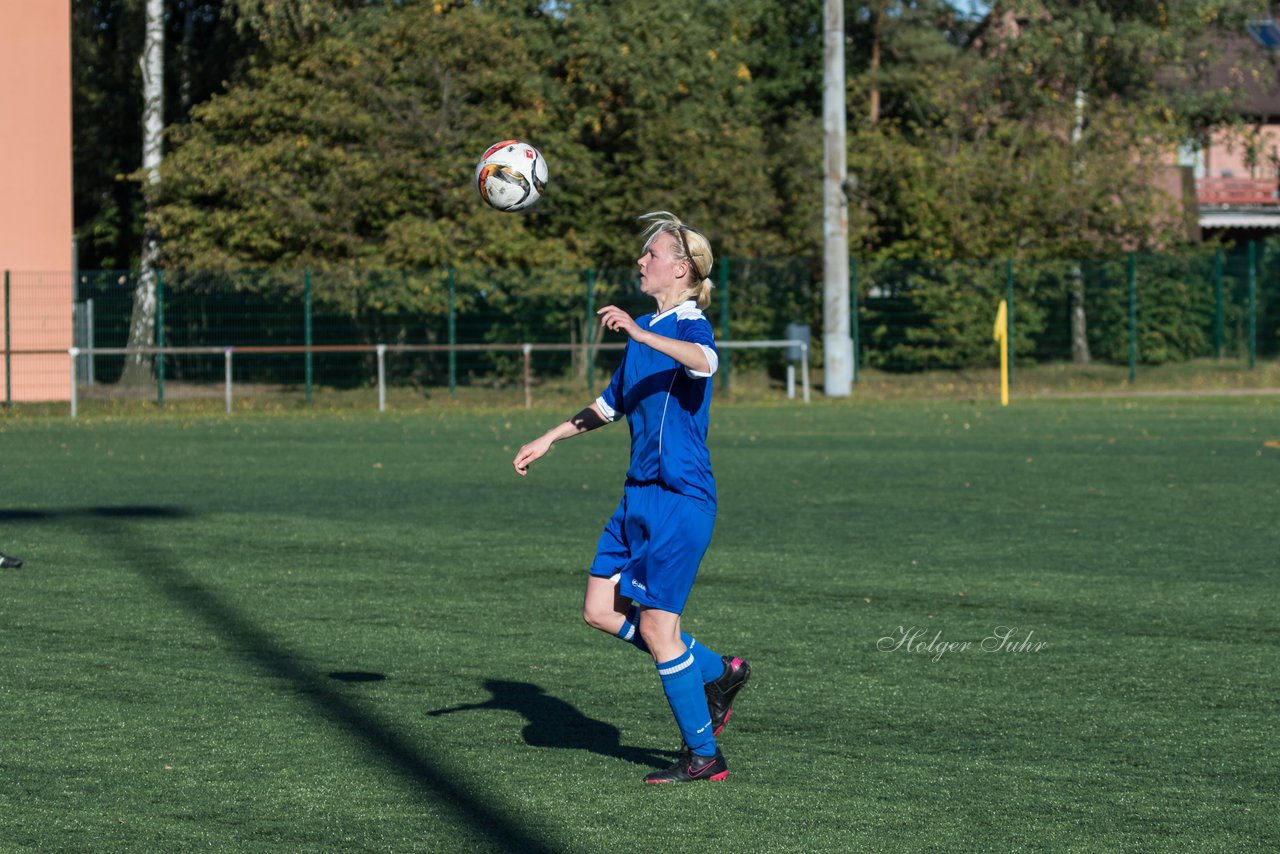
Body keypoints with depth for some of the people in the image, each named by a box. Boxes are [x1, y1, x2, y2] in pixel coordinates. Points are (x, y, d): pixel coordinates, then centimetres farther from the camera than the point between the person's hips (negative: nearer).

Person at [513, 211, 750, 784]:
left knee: (656, 626, -7)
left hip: (681, 499, -9)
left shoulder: (692, 326, -13)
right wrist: (549, 440, 29)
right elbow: (612, 403, 29)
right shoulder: (645, 330, 15)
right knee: (601, 611, 8)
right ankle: (716, 673, 21)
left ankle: (703, 755, 6)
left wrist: (639, 334, -52)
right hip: (640, 495, 9)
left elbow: (703, 362, -39)